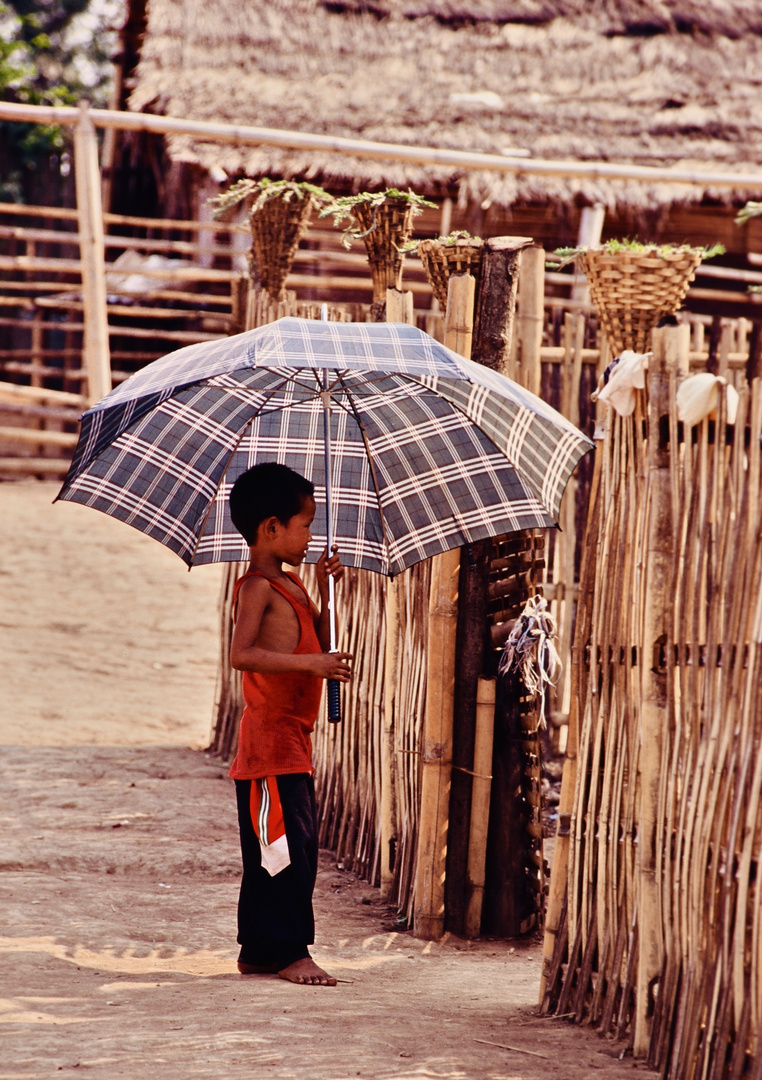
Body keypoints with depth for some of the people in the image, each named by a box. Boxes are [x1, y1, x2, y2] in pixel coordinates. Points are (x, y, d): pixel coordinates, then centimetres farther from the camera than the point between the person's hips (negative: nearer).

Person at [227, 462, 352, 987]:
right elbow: (241, 653, -26)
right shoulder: (258, 587, -13)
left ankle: (259, 950, 17)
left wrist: (324, 589, 11)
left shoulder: (291, 584, 17)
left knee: (300, 845, 11)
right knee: (283, 843, -9)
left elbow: (322, 643, 23)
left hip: (293, 738, 10)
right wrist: (310, 662, -31)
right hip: (270, 738, -10)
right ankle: (290, 950, -7)